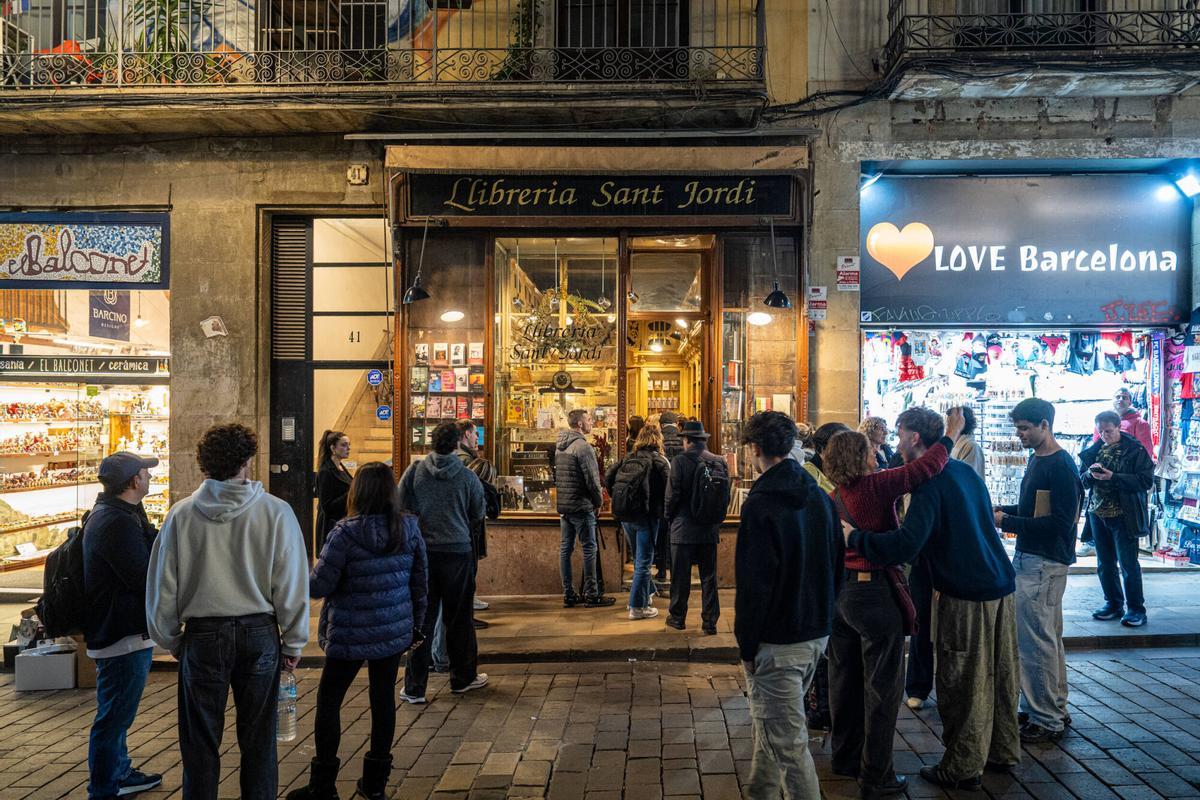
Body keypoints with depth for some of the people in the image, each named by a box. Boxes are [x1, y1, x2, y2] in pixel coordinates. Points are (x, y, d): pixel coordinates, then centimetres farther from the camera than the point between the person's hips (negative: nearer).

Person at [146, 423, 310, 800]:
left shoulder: (181, 514, -5)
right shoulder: (276, 512, -9)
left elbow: (162, 586, 2)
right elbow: (292, 586, -6)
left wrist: (171, 640, 16)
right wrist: (293, 642, 5)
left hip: (202, 635, 1)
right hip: (259, 634, -1)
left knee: (200, 741, 14)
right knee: (257, 739, 12)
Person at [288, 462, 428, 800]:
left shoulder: (345, 533, -17)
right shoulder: (410, 529, -2)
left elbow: (319, 586, -14)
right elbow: (420, 582, 5)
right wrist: (417, 625, 16)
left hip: (351, 634, -4)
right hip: (395, 631, 5)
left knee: (329, 701, 11)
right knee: (383, 697, 13)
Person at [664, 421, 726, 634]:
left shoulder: (680, 461, -12)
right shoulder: (719, 462, 0)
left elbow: (672, 495, -11)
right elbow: (726, 496, 5)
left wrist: (669, 521, 4)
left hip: (684, 528, -3)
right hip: (710, 529, 4)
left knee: (681, 577, 9)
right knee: (709, 577, 10)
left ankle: (678, 617, 22)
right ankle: (710, 622, 14)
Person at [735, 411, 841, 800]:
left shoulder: (760, 504, -19)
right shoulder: (820, 497, 5)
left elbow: (753, 583, -20)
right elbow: (835, 561, 12)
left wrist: (746, 644, -10)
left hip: (777, 641, -8)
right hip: (817, 633, 9)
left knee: (788, 741, 2)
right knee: (770, 719, 25)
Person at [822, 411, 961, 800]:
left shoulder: (836, 496, 7)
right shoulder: (874, 485, -15)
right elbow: (925, 468, -19)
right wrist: (951, 433, -8)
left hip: (841, 590, 8)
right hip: (875, 593, -8)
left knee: (846, 679, 18)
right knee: (882, 687, 4)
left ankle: (845, 757, 33)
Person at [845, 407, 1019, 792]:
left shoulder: (931, 482, -18)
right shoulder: (965, 471, 9)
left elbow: (905, 546, -29)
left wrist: (854, 537, -18)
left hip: (967, 596, -9)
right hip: (1001, 586, 9)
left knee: (962, 684, 3)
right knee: (999, 676, 19)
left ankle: (963, 768, 15)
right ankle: (1003, 751, 33)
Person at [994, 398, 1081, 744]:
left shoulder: (1061, 466, -17)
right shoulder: (1036, 459, 12)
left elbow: (1061, 521, -22)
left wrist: (1008, 522, -20)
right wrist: (1006, 511, 5)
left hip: (1044, 565, -10)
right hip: (1029, 560, 10)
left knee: (1036, 641, -3)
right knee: (1048, 638, 17)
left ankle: (1045, 721, 8)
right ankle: (1055, 710, 29)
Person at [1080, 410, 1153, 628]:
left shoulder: (1135, 450, -7)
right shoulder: (1094, 450, 9)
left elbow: (1146, 480, -15)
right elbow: (1082, 480, 12)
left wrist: (1113, 477, -23)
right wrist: (1090, 474, -11)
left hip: (1123, 516, -6)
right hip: (1097, 514, 6)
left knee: (1128, 564, -1)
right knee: (1104, 564, 12)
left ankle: (1136, 609, 10)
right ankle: (1113, 604, 25)